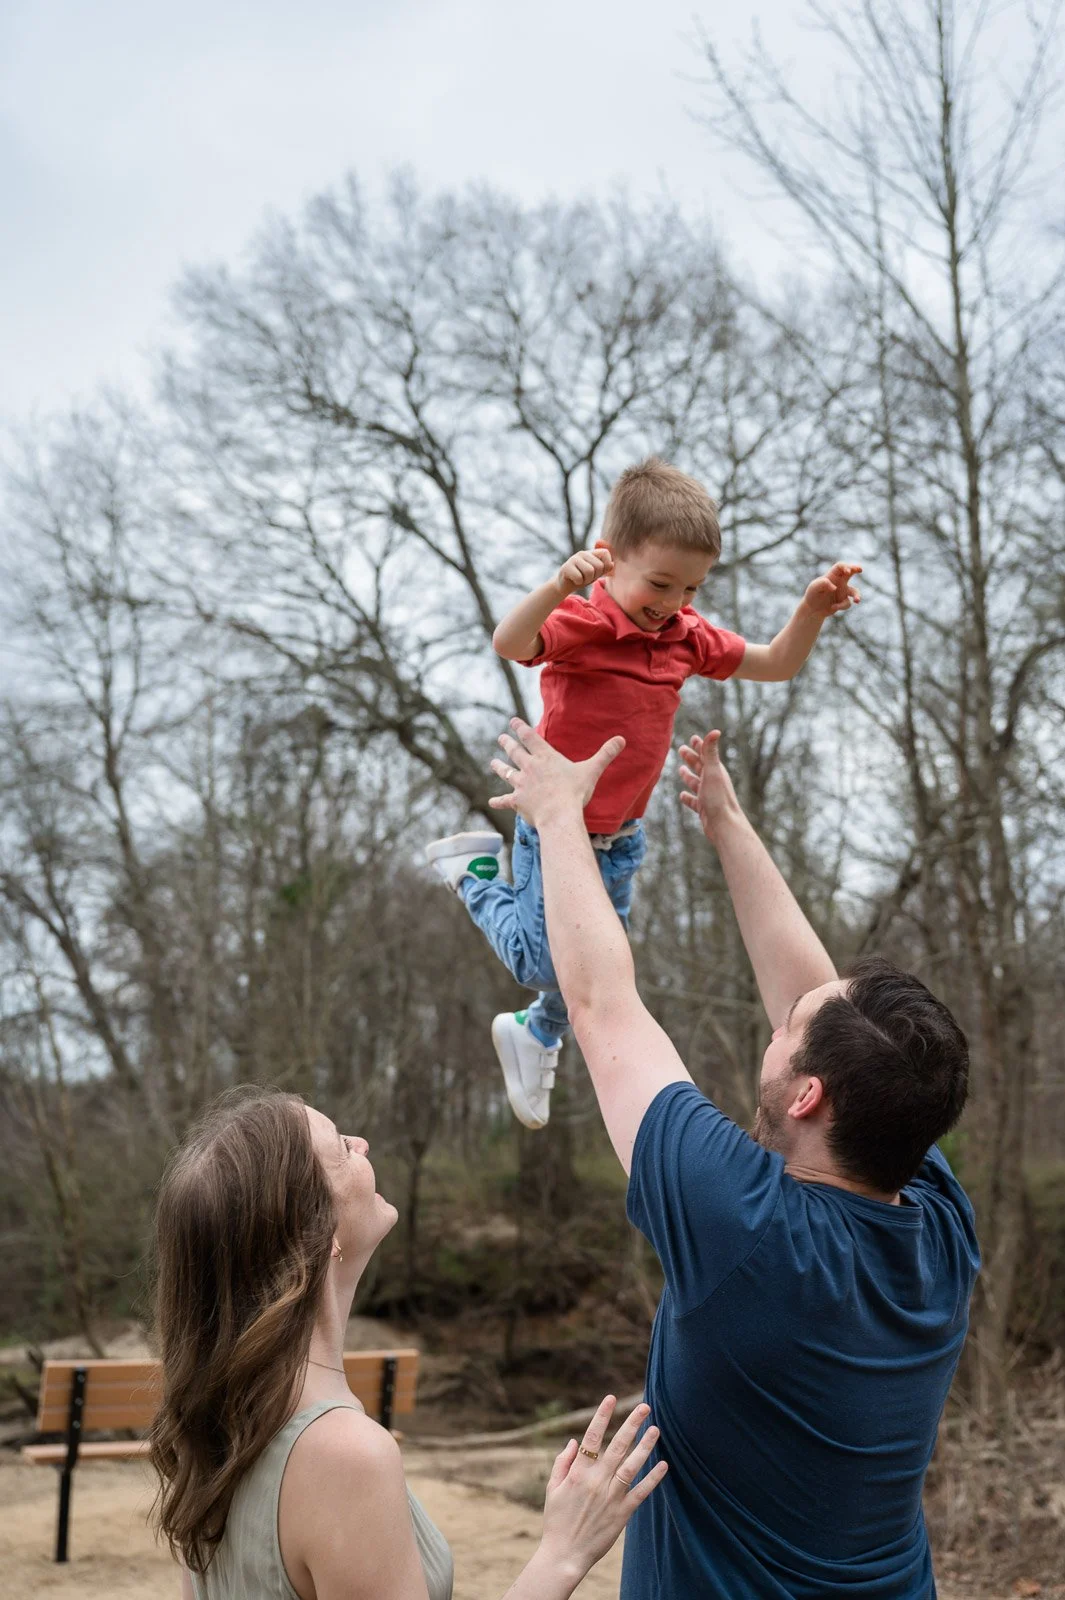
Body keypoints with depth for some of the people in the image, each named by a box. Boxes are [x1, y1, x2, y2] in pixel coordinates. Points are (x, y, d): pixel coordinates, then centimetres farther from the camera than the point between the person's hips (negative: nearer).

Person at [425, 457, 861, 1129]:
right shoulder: (584, 623, -24)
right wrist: (559, 585, -62)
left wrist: (813, 609, -9)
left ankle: (535, 1034, 47)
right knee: (546, 963, 0)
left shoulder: (687, 635, -1)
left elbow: (776, 665, 9)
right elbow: (511, 644, -44)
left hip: (623, 834, 7)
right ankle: (475, 869, 24)